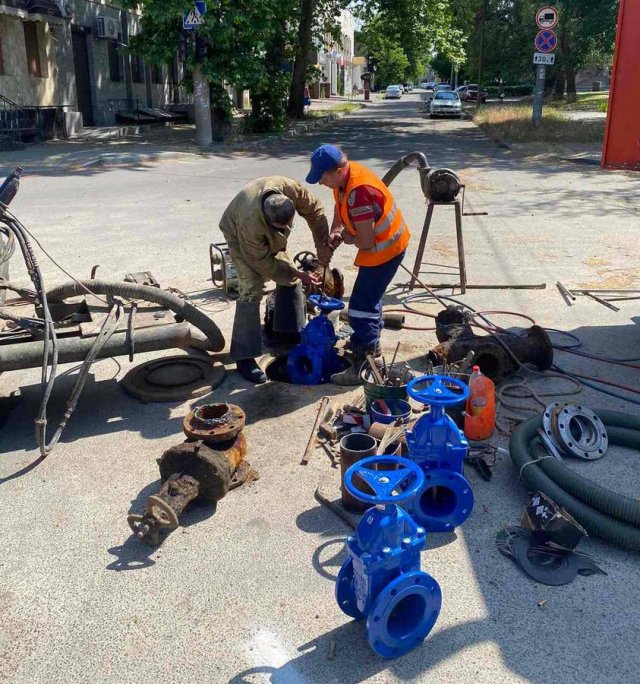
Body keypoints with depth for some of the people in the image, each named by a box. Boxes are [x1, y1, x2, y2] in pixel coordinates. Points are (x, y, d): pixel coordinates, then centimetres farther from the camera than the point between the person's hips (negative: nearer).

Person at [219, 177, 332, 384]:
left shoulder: (290, 189, -36)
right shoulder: (250, 222, -46)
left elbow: (314, 210, -16)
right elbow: (264, 264, -32)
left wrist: (322, 245, -18)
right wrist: (298, 274, -27)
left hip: (271, 236, 6)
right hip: (238, 234, -6)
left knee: (289, 277, 2)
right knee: (251, 289, -18)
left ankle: (293, 334, 20)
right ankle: (244, 358, -15)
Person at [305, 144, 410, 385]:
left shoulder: (359, 193, -34)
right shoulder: (343, 177, -4)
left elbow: (366, 242, -30)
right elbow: (339, 206, 16)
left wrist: (347, 238, -11)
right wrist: (335, 231, -1)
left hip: (384, 248, -10)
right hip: (380, 243, 10)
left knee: (362, 306, -9)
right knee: (370, 295, 25)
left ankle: (362, 366, -2)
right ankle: (370, 343, 45)